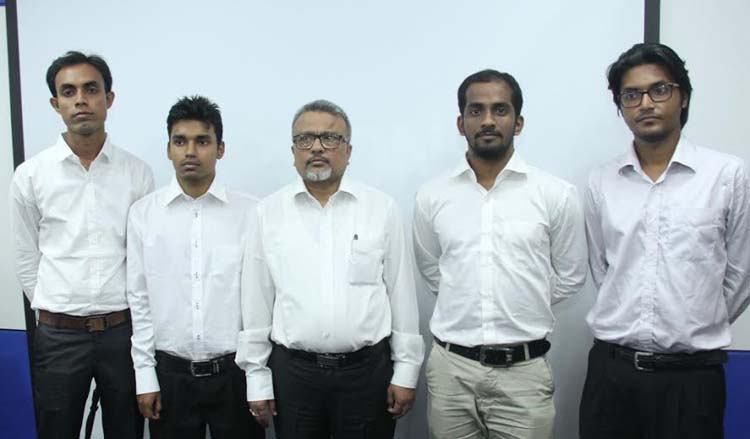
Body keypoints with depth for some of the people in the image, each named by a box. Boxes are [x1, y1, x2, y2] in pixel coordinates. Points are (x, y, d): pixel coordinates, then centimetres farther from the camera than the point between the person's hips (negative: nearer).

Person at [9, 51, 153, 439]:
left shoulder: (137, 172, -2)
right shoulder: (30, 175, -2)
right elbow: (27, 260, 6)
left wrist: (134, 314, 5)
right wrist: (53, 313, 7)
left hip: (123, 330, 0)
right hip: (59, 335, 0)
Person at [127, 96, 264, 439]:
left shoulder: (251, 213, -6)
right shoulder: (142, 213, -1)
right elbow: (139, 299, 2)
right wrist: (145, 375, 1)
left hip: (234, 370, -1)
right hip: (170, 371, 1)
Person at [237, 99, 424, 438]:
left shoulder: (382, 208, 0)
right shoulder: (269, 212, 1)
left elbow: (402, 293, 1)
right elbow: (256, 301, 3)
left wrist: (406, 371, 1)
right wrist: (257, 377, 3)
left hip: (368, 370, 0)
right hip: (292, 372, 1)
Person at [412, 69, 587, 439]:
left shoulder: (556, 194, -4)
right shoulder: (431, 196, 0)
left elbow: (570, 276, 6)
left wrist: (523, 311, 8)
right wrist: (466, 310, 9)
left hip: (524, 371, -1)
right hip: (450, 368, 2)